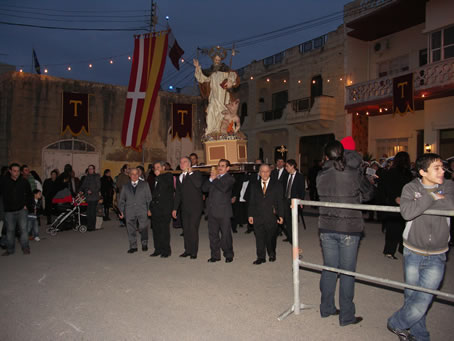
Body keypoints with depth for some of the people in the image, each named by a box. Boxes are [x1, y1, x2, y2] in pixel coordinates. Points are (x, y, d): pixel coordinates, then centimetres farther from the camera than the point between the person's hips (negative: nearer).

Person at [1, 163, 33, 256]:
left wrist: (27, 205, 3)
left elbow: (29, 195, 13)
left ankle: (25, 248, 6)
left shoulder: (24, 181, 2)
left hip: (22, 210, -1)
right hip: (9, 211, 1)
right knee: (10, 230, 9)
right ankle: (10, 249, 21)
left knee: (23, 228, -4)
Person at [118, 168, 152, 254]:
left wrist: (149, 209, -1)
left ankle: (144, 244, 13)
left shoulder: (144, 185, 12)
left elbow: (149, 198, 8)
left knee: (143, 228, -7)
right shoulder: (125, 186, 16)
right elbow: (121, 199, 17)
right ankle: (133, 247, 15)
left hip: (142, 211, -2)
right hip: (130, 212, 2)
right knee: (131, 229, 3)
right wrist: (121, 211, 6)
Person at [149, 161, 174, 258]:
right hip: (155, 208, 7)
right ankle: (158, 249, 17)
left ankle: (166, 250, 4)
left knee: (164, 229, -5)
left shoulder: (168, 176, 0)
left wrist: (158, 175, -10)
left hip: (165, 208, -7)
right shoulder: (155, 178, 19)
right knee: (156, 229, 8)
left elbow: (166, 185, -20)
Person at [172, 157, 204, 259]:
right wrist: (175, 208, 17)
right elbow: (177, 194, 21)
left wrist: (190, 172, -14)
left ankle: (194, 252, 3)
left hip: (195, 207, -6)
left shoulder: (196, 173, -1)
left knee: (193, 229, -6)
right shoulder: (179, 178, 17)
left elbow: (198, 184, -22)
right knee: (186, 229, 9)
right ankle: (188, 250, 19)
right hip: (184, 208, 6)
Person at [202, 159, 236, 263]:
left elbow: (224, 188, -20)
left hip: (224, 212, -5)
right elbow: (204, 188, 5)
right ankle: (215, 255, 21)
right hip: (212, 211, 5)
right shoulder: (213, 176, 16)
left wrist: (215, 179, -12)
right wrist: (211, 179, -8)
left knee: (226, 235, 1)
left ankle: (229, 255, 17)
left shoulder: (230, 179, -1)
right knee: (213, 234, 9)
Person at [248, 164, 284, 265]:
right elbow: (251, 201, 9)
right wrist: (250, 215, 2)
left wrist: (281, 215, -4)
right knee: (259, 238, 3)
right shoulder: (254, 185, 10)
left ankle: (272, 254, 30)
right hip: (258, 217, 1)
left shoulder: (277, 185, 4)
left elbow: (280, 201, 2)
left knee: (271, 237, 8)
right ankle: (261, 257, 15)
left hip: (271, 217, -1)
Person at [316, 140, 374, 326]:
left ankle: (326, 308, 29)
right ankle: (346, 316, 19)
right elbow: (368, 195, 3)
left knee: (329, 269, 15)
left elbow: (322, 196, 6)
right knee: (347, 272, 8)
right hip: (349, 229, -3)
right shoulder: (354, 173, -10)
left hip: (326, 228, 3)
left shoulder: (321, 176, -3)